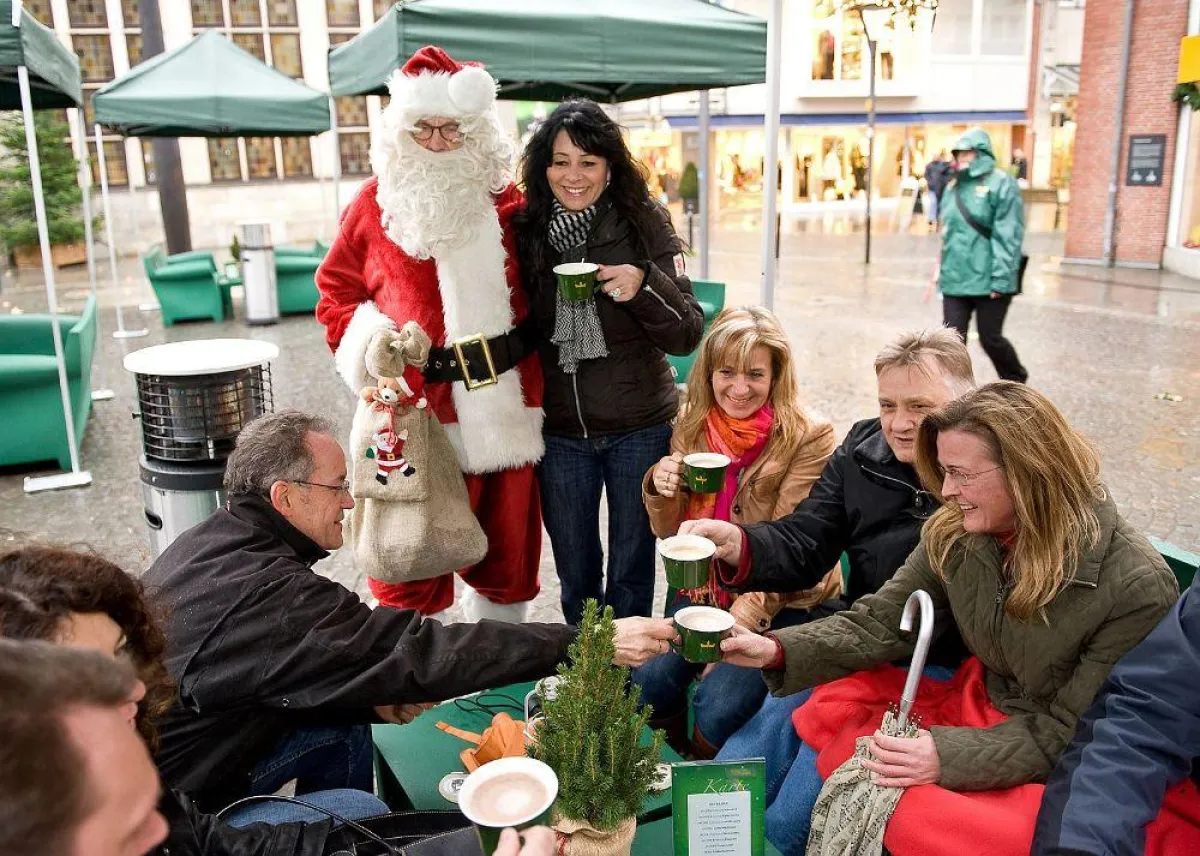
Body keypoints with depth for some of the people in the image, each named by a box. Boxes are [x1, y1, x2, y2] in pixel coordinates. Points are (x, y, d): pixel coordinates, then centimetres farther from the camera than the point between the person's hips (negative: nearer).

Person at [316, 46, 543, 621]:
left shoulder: (503, 197, 5)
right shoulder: (377, 203, 0)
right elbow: (336, 290, 9)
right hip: (419, 413, -2)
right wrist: (369, 340, -10)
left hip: (507, 412, 3)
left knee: (507, 555, 16)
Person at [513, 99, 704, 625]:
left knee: (631, 571, 13)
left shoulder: (645, 226, -8)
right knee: (575, 574, 17)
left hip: (640, 429, -2)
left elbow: (687, 336, -9)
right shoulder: (527, 231, -3)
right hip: (559, 432, 2)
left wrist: (645, 286, -26)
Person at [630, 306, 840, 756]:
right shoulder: (692, 424, 2)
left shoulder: (808, 436, -13)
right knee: (649, 682, -20)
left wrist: (739, 623, -25)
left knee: (718, 709, -24)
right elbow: (672, 534, 8)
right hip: (704, 588, 4)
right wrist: (659, 489, -14)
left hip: (783, 602, -4)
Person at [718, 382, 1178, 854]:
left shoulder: (1138, 588, -26)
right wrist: (776, 649, -22)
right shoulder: (954, 535, -10)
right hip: (979, 720, 5)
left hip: (1052, 776, -5)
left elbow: (1071, 735, -21)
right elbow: (878, 625, -7)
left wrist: (950, 757, -35)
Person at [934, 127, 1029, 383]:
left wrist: (1000, 278, -19)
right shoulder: (952, 187, 12)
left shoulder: (1001, 184, -8)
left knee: (990, 338, 7)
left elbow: (1008, 235, -14)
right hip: (955, 279, 5)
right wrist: (943, 269, 16)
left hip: (988, 280, -5)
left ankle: (1016, 381, 34)